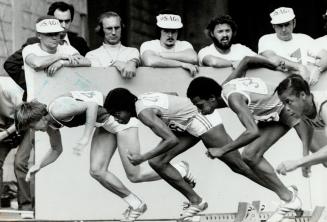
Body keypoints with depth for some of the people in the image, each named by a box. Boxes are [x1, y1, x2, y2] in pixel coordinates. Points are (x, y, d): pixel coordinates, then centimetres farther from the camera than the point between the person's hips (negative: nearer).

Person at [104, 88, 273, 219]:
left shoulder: (144, 112, -26)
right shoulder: (141, 99, 1)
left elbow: (172, 140, -32)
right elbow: (173, 94, 16)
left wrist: (142, 158, -27)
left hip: (202, 120, -10)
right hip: (187, 125, 10)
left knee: (238, 165, -2)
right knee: (157, 162, -1)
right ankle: (196, 201, 11)